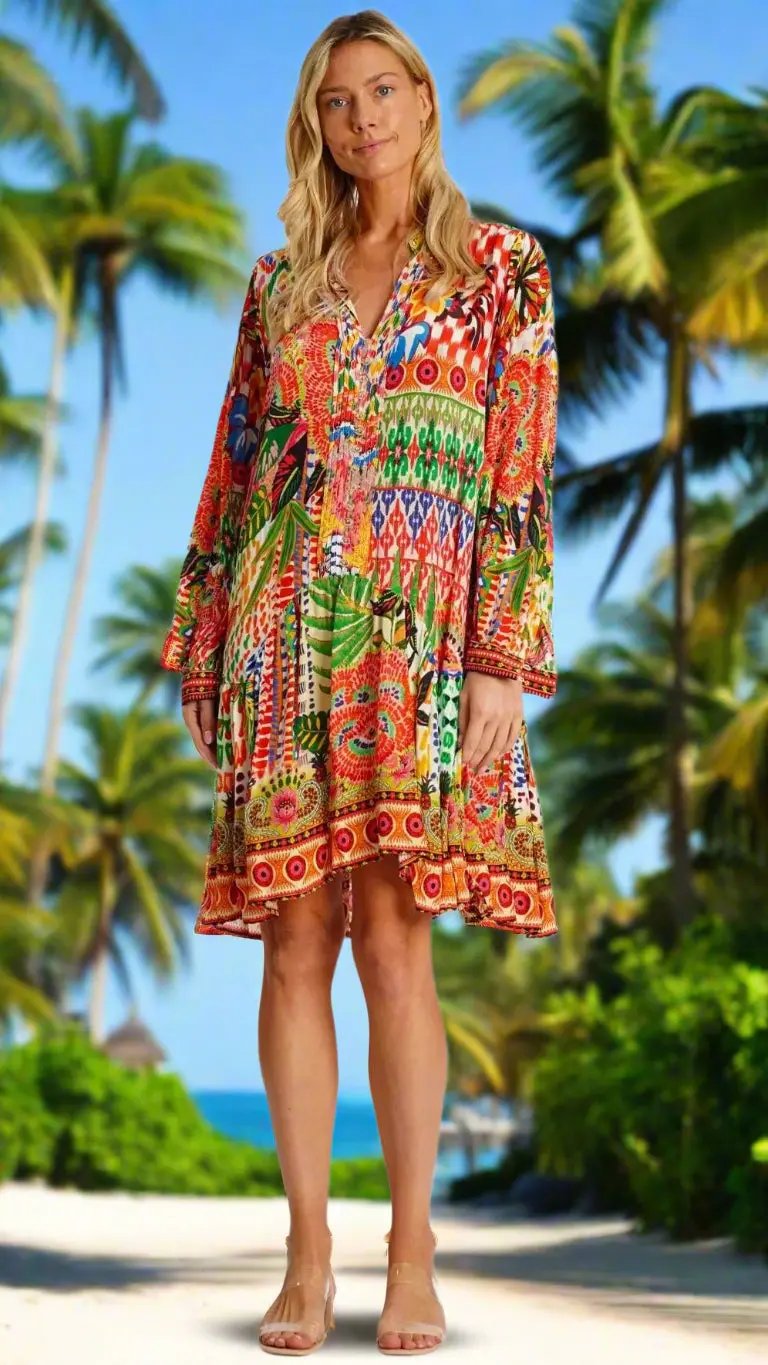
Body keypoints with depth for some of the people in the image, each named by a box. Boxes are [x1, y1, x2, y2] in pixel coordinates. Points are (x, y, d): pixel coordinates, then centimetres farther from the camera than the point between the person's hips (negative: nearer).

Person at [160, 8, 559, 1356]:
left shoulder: (503, 270, 8)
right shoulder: (279, 282, 17)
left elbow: (523, 477, 0)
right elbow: (232, 467, 17)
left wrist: (504, 658, -8)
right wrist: (201, 639, 11)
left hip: (419, 634, -3)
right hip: (282, 632, 3)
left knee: (393, 931, -9)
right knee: (296, 936, -1)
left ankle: (412, 1254, 1)